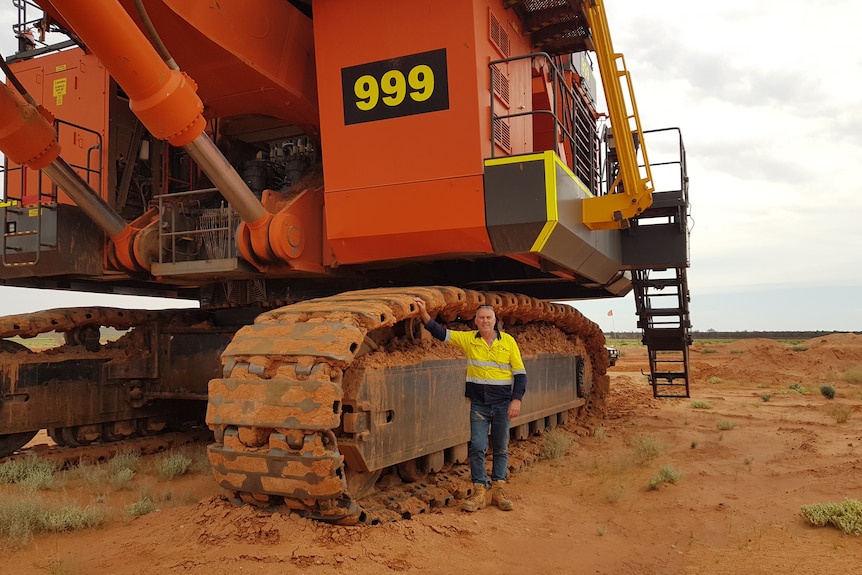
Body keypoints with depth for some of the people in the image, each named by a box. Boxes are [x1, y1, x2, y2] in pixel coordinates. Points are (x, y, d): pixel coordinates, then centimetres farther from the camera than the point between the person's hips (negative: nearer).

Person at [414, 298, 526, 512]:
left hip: (503, 403, 0)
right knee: (477, 447, -2)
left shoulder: (508, 341, -2)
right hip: (479, 404, 0)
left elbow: (520, 373, 0)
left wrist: (517, 400, -10)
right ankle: (479, 492, 6)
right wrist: (424, 312, -16)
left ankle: (497, 491, 19)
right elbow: (440, 333, -4)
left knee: (501, 448, 8)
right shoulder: (468, 339, 0)